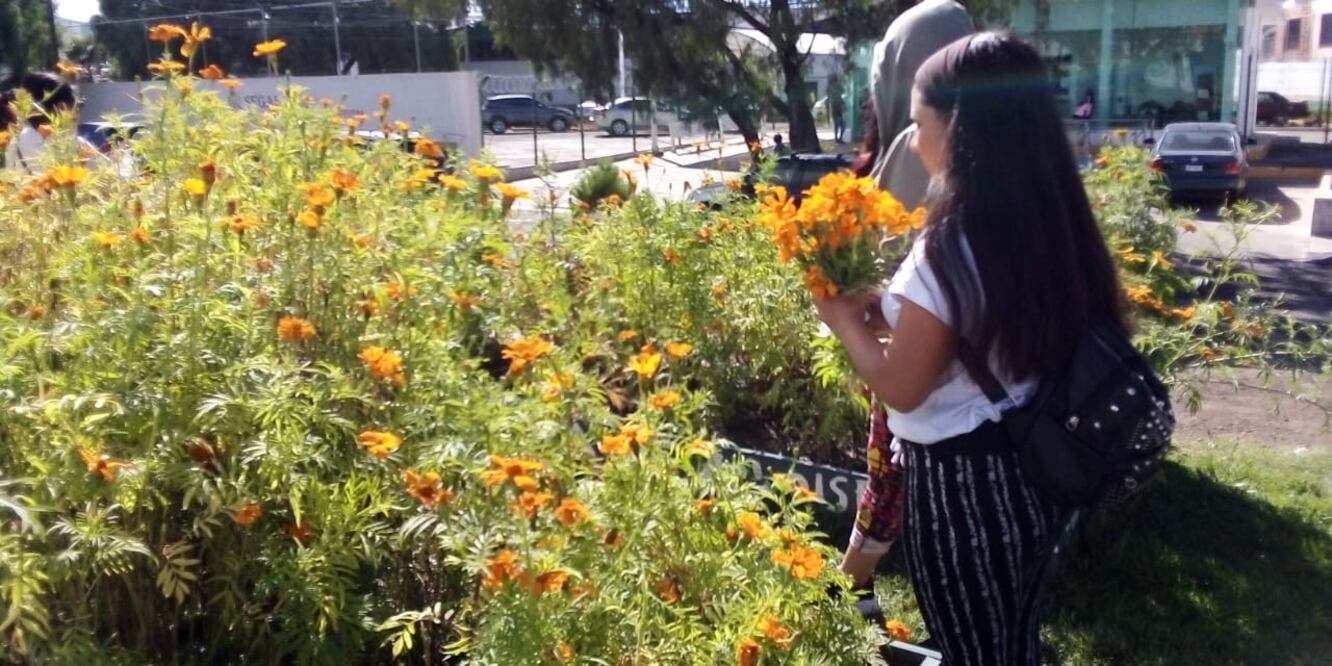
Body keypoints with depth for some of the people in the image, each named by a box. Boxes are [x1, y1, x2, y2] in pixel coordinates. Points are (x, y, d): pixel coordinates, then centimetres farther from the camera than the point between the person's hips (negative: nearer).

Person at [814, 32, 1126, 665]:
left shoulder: (949, 250, -25)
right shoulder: (1056, 224, -2)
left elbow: (901, 389, -17)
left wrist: (844, 317, -2)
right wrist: (889, 305, 13)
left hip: (963, 487, -7)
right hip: (1039, 472, 7)